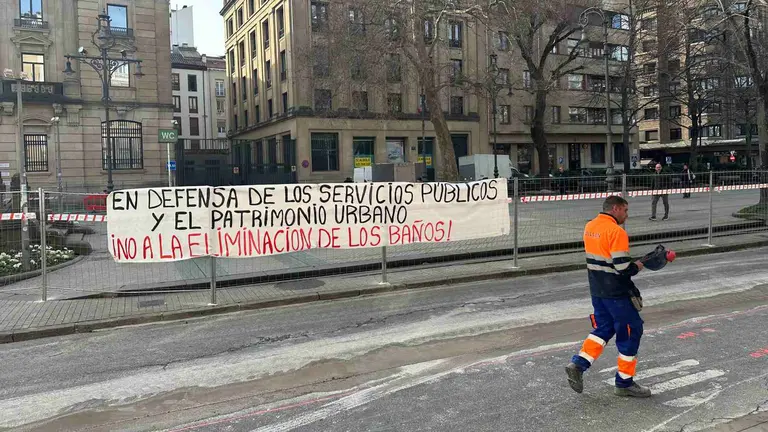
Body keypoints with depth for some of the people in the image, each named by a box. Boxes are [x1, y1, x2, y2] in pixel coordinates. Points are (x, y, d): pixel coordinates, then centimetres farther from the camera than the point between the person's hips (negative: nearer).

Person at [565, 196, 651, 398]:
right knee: (631, 331, 6)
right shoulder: (616, 232, -20)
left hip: (597, 289, 8)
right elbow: (624, 268, -22)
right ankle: (624, 382, 16)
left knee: (603, 328, 18)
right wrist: (637, 266, -2)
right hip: (616, 293, -8)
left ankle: (578, 364, 4)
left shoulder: (589, 227, 6)